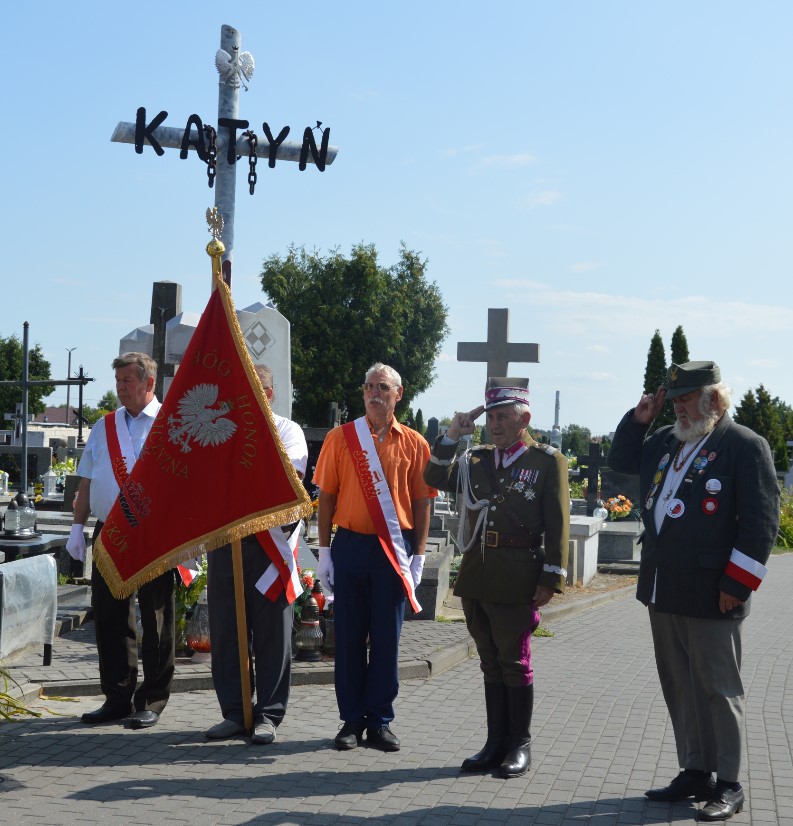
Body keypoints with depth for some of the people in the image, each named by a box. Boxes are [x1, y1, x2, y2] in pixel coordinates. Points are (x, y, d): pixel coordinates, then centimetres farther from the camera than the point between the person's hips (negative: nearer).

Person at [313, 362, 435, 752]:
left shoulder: (414, 443, 4)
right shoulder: (340, 438, 4)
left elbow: (422, 503, 5)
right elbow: (326, 497, 5)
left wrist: (418, 556, 0)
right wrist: (324, 551, 0)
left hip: (394, 549, 0)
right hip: (350, 545, 0)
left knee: (387, 637, 5)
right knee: (349, 636, 5)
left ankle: (380, 722, 15)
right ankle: (352, 720, 14)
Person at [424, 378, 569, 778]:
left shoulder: (547, 461, -3)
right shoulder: (476, 459, 13)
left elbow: (558, 524, -6)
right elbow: (434, 478, 8)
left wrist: (551, 579, -11)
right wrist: (452, 436, -2)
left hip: (516, 580, -5)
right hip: (476, 576, 5)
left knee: (514, 662, 2)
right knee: (491, 662, 12)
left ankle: (520, 745, 13)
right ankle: (496, 743, 21)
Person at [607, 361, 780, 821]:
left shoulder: (745, 446, -10)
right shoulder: (665, 441, 12)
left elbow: (761, 521, -14)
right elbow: (621, 460, 27)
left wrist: (736, 584, -17)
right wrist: (639, 418, 11)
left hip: (710, 593, -7)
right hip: (664, 590, 7)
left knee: (718, 689, 1)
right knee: (679, 686, 13)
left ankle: (729, 786, 11)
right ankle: (695, 773, 24)